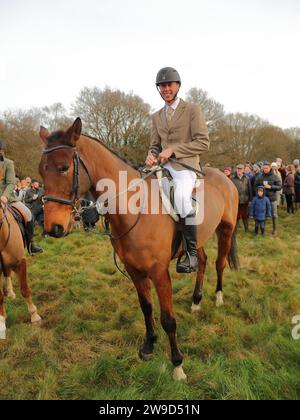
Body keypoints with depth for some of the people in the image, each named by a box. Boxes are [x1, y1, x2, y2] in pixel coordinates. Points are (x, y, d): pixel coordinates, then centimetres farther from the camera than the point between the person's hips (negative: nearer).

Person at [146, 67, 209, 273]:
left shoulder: (193, 110, 2)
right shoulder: (157, 117, 19)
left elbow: (203, 142, -6)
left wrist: (172, 149, -15)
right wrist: (152, 155, -2)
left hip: (185, 165, -7)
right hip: (162, 166, 7)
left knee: (182, 196, -34)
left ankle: (192, 253, -23)